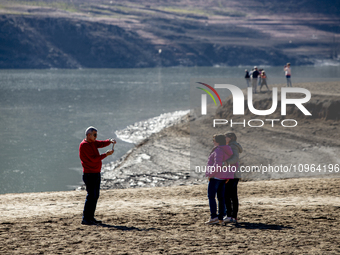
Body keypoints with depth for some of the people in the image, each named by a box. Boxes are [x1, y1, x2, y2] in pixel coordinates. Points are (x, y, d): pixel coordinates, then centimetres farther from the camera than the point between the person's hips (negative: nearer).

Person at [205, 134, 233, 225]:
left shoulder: (218, 151, -16)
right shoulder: (226, 151, 13)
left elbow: (217, 164, -26)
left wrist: (211, 174, -18)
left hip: (216, 176, -9)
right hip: (224, 178, 9)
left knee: (211, 196, -8)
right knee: (221, 197, 9)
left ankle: (213, 217, -17)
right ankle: (220, 218, 8)